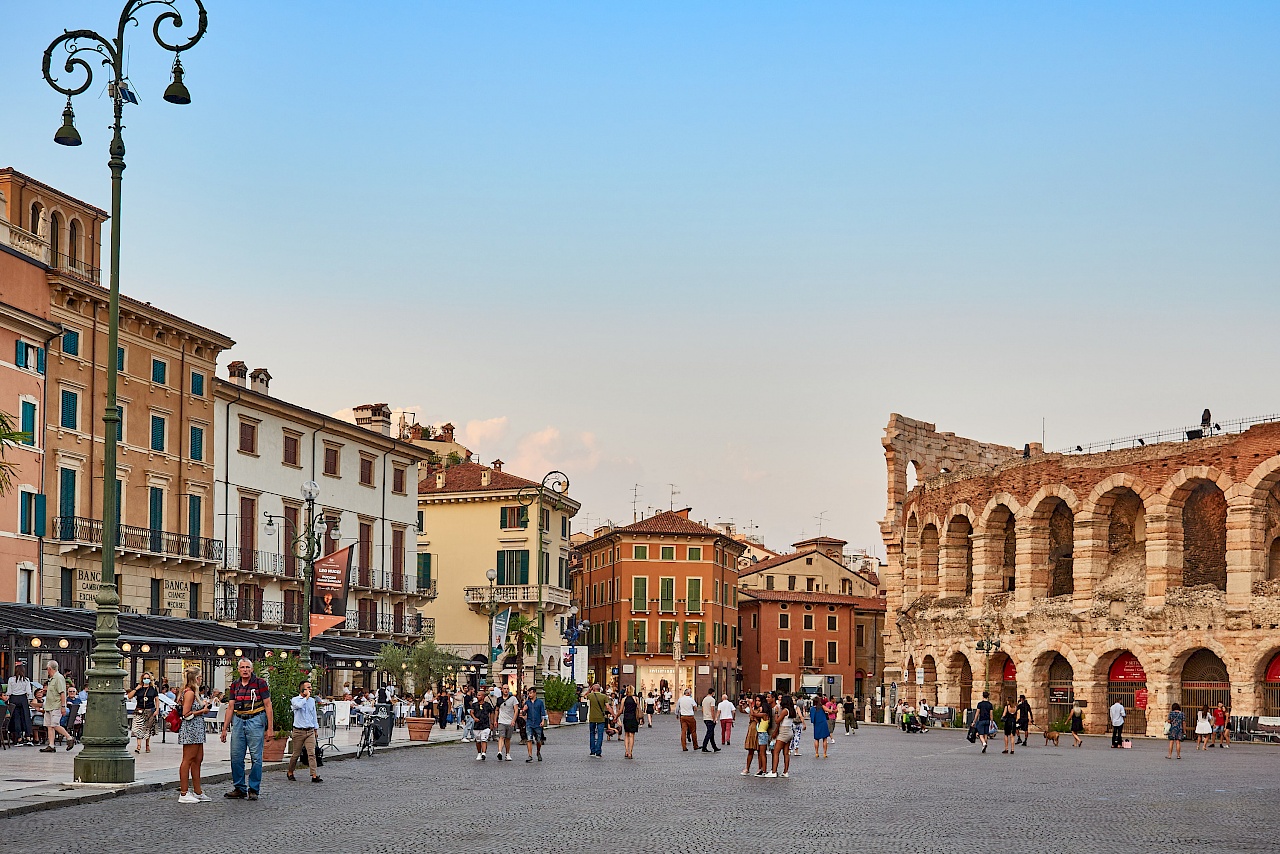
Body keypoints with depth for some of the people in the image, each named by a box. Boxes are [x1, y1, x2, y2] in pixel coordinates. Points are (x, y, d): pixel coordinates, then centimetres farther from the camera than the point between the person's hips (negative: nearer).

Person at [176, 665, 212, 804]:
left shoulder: (194, 692, 17)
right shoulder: (189, 693, -14)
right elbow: (186, 714, -18)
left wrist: (203, 704, 11)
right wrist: (202, 711, -9)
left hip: (197, 730, 11)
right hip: (190, 729, -11)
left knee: (198, 760, 12)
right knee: (188, 760, -6)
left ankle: (198, 792, 18)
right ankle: (184, 794, -4)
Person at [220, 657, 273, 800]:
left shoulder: (260, 682, -2)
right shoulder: (234, 685, 11)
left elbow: (268, 705, -3)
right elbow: (230, 707, 13)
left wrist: (270, 728, -8)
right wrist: (225, 729, 8)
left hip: (255, 721, -4)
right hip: (238, 721, 4)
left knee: (256, 757, -3)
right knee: (236, 757, 4)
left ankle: (253, 789, 4)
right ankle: (239, 788, 14)